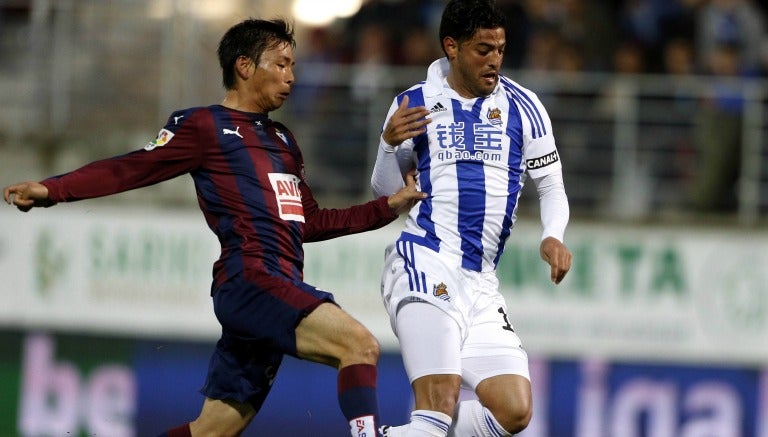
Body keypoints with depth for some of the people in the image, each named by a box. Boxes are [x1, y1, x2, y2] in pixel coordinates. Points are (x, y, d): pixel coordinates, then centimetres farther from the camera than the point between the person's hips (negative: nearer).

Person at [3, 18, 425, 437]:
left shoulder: (281, 139, 26)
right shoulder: (205, 126, 2)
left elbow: (308, 224, 30)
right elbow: (134, 168, -2)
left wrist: (388, 206, 23)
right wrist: (51, 190, -13)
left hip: (280, 287, 8)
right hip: (251, 279, -8)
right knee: (360, 344, -24)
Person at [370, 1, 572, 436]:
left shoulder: (522, 107, 6)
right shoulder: (416, 104, 5)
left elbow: (552, 186, 12)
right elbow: (388, 192, 13)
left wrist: (553, 236, -8)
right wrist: (389, 144, -7)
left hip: (481, 284, 4)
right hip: (425, 265, -4)